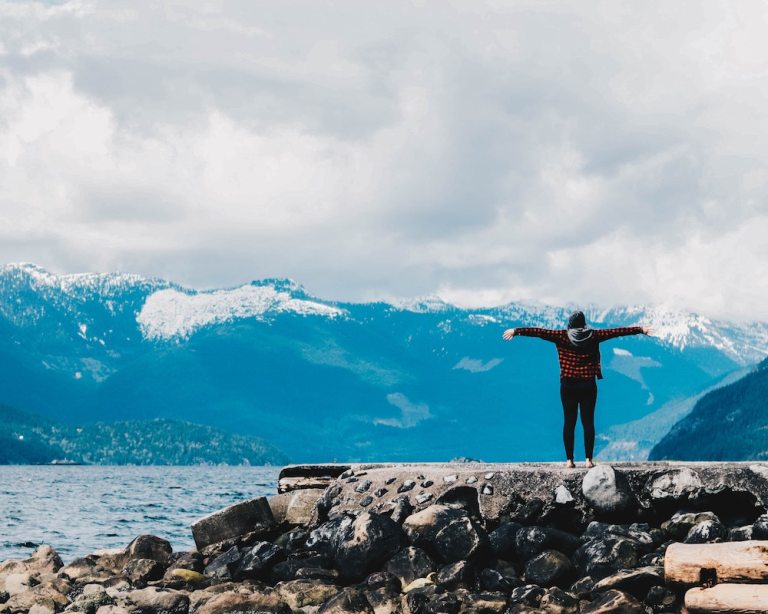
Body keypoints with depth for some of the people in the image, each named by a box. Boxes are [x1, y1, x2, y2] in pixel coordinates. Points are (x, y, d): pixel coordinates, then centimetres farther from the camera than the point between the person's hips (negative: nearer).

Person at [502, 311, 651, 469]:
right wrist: (640, 329, 13)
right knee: (588, 422, 4)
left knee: (569, 422, 5)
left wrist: (516, 331, -4)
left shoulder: (562, 337, -4)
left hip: (568, 386, 0)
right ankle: (589, 460, 2)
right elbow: (616, 331, 5)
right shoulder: (593, 336, -1)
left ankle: (569, 460, 4)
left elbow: (539, 332, -8)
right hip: (588, 386, 0)